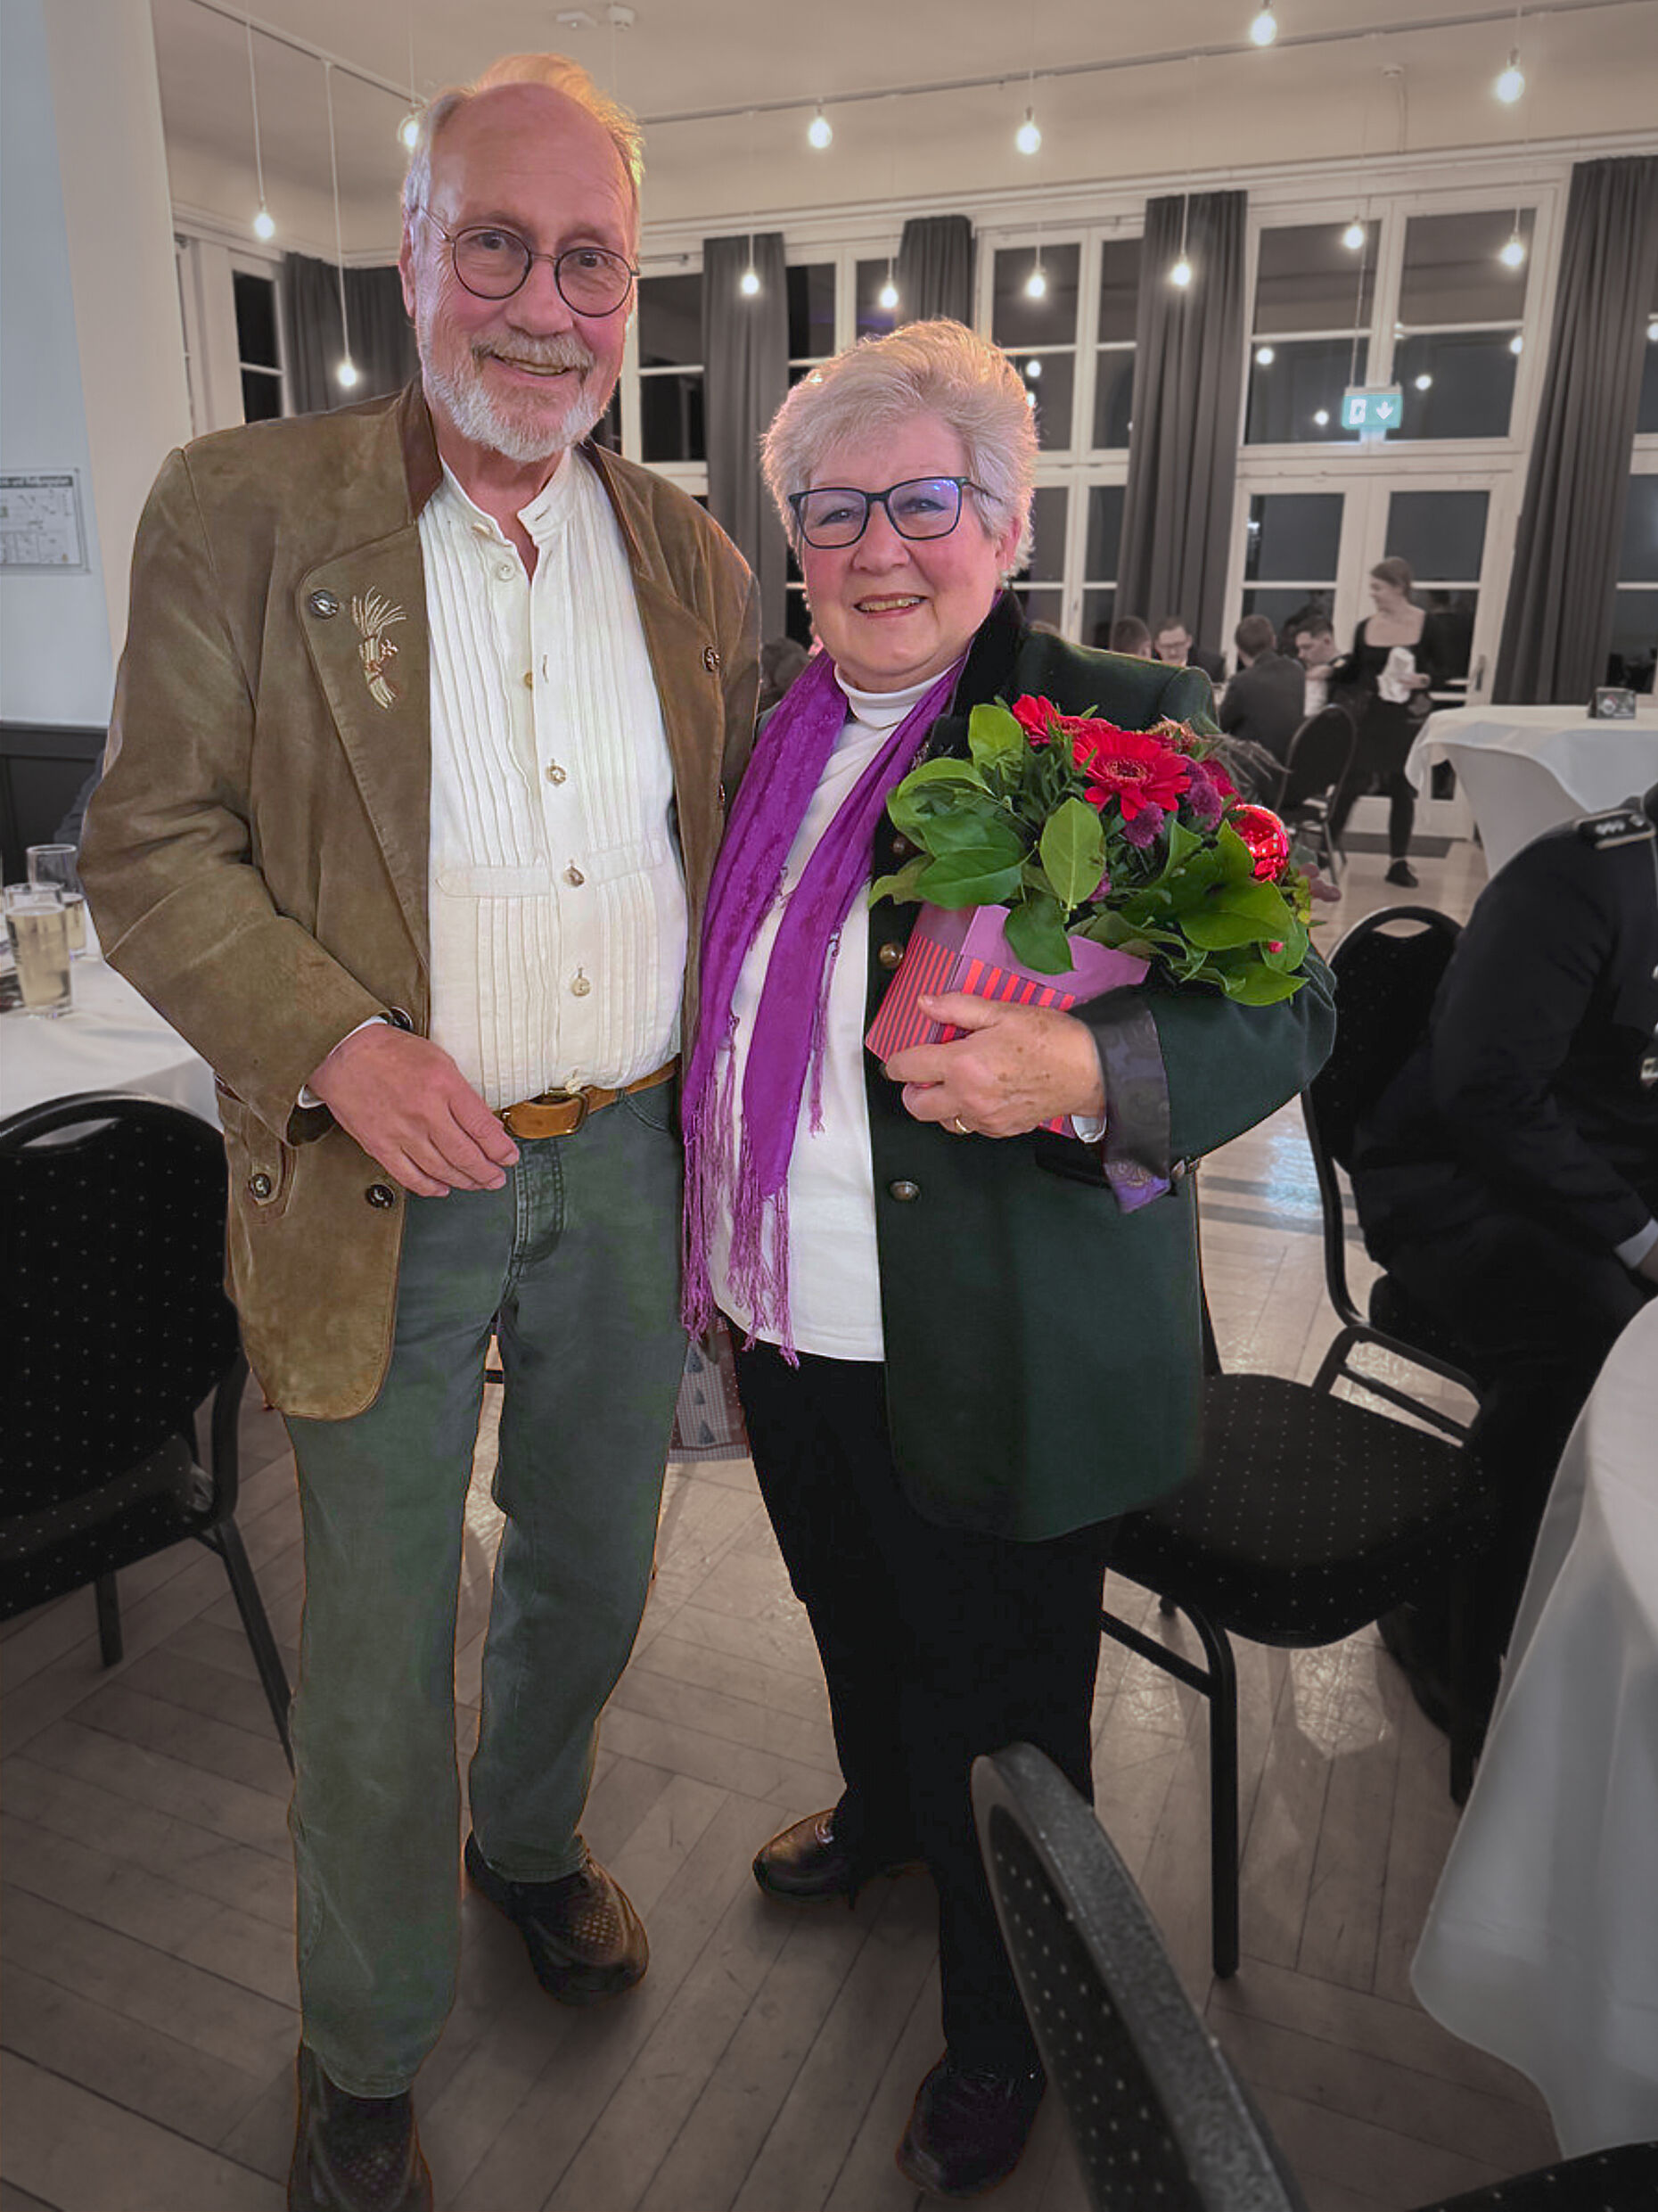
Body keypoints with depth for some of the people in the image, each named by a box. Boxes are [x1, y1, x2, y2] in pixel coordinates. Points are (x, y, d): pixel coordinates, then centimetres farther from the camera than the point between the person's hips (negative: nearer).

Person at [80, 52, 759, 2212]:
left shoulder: (693, 557, 7)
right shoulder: (244, 510, -5)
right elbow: (149, 854, -6)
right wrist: (333, 1045, -22)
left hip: (628, 1164, 4)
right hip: (388, 1179, -3)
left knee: (593, 1571, 22)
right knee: (381, 1643, 11)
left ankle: (532, 1836, 54)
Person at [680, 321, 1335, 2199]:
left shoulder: (1128, 728, -14)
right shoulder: (774, 738, 6)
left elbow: (1285, 1012, -15)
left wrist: (1085, 1073, -34)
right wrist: (711, 1244, 14)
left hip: (990, 1366, -6)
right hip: (787, 1324, 6)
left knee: (1001, 1713, 14)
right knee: (855, 1622, 29)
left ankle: (1003, 2039, 42)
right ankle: (882, 1815, 60)